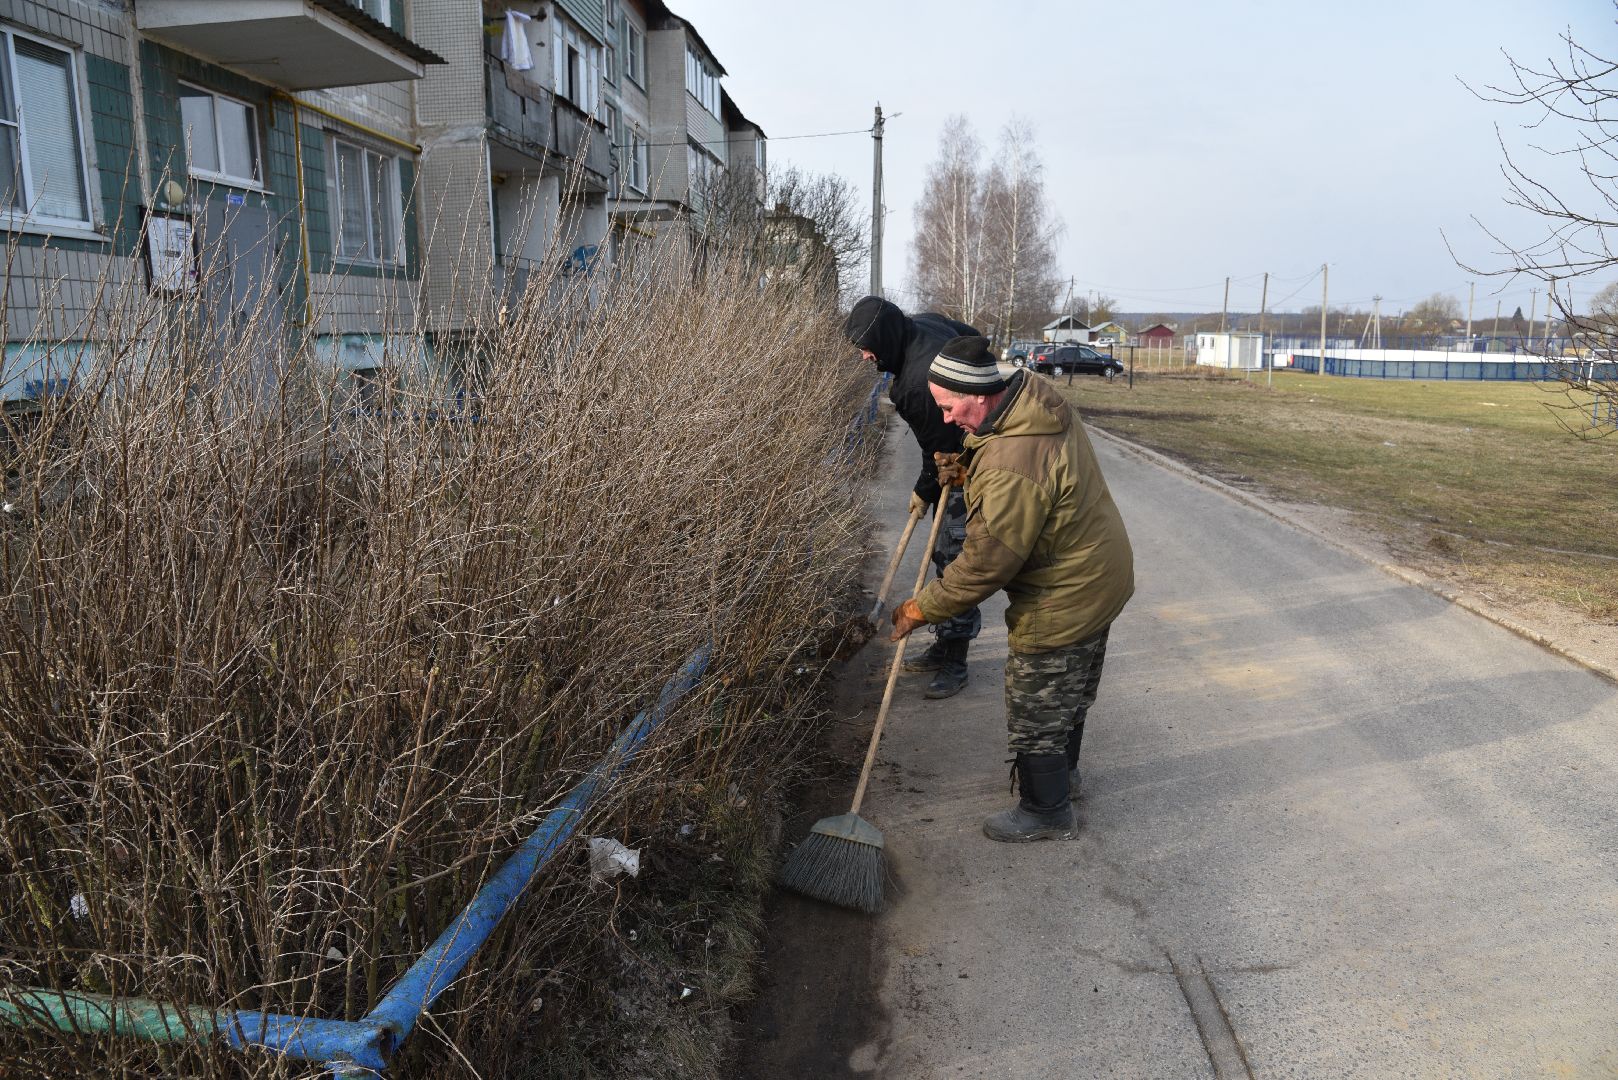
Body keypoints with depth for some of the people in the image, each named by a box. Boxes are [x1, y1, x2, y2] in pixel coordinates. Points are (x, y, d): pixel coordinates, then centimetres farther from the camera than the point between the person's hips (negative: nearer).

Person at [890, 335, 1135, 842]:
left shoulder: (1010, 471, -36)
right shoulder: (1037, 392, -6)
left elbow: (984, 566, -29)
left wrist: (919, 609, -16)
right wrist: (968, 469, -1)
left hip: (1063, 600, -10)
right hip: (1101, 572, 10)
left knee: (1036, 709, 9)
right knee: (1070, 688, 28)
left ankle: (1047, 811, 28)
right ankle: (1062, 770, 49)